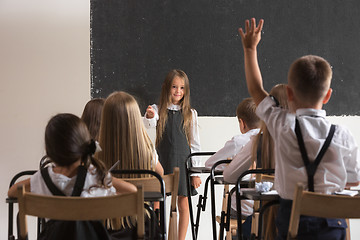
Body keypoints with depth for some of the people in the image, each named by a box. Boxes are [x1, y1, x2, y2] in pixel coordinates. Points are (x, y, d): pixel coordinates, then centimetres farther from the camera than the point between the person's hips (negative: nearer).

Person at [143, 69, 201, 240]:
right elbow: (149, 124, -21)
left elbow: (195, 144, 6)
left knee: (183, 205, 3)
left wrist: (196, 171, 2)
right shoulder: (158, 110, 2)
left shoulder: (190, 114, 5)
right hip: (162, 161, -1)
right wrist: (149, 116, -45)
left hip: (183, 162, 1)